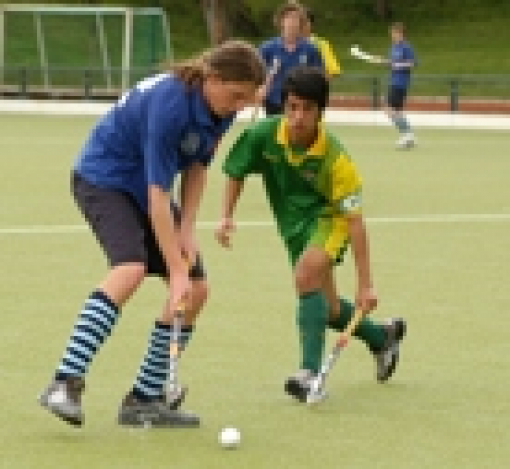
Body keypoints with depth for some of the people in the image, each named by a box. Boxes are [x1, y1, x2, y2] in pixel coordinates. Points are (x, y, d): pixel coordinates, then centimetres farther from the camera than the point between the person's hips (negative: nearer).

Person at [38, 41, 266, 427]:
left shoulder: (220, 109, -8)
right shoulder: (169, 104, -32)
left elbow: (196, 167, 6)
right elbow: (158, 195, -32)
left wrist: (186, 230, -6)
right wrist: (177, 271, -32)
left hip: (145, 189, 9)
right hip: (103, 178, -9)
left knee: (197, 290, -1)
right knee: (131, 268, -33)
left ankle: (145, 399, 6)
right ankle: (65, 385, -35)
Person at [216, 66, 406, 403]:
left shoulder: (334, 158, -30)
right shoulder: (263, 136, -20)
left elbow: (354, 220, -28)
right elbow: (237, 173, 1)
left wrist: (365, 285, -29)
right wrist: (227, 217, -13)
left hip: (329, 218, -5)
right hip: (293, 224, 5)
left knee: (307, 274, -33)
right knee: (328, 309, 13)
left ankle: (312, 372, -30)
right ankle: (382, 336, 44)